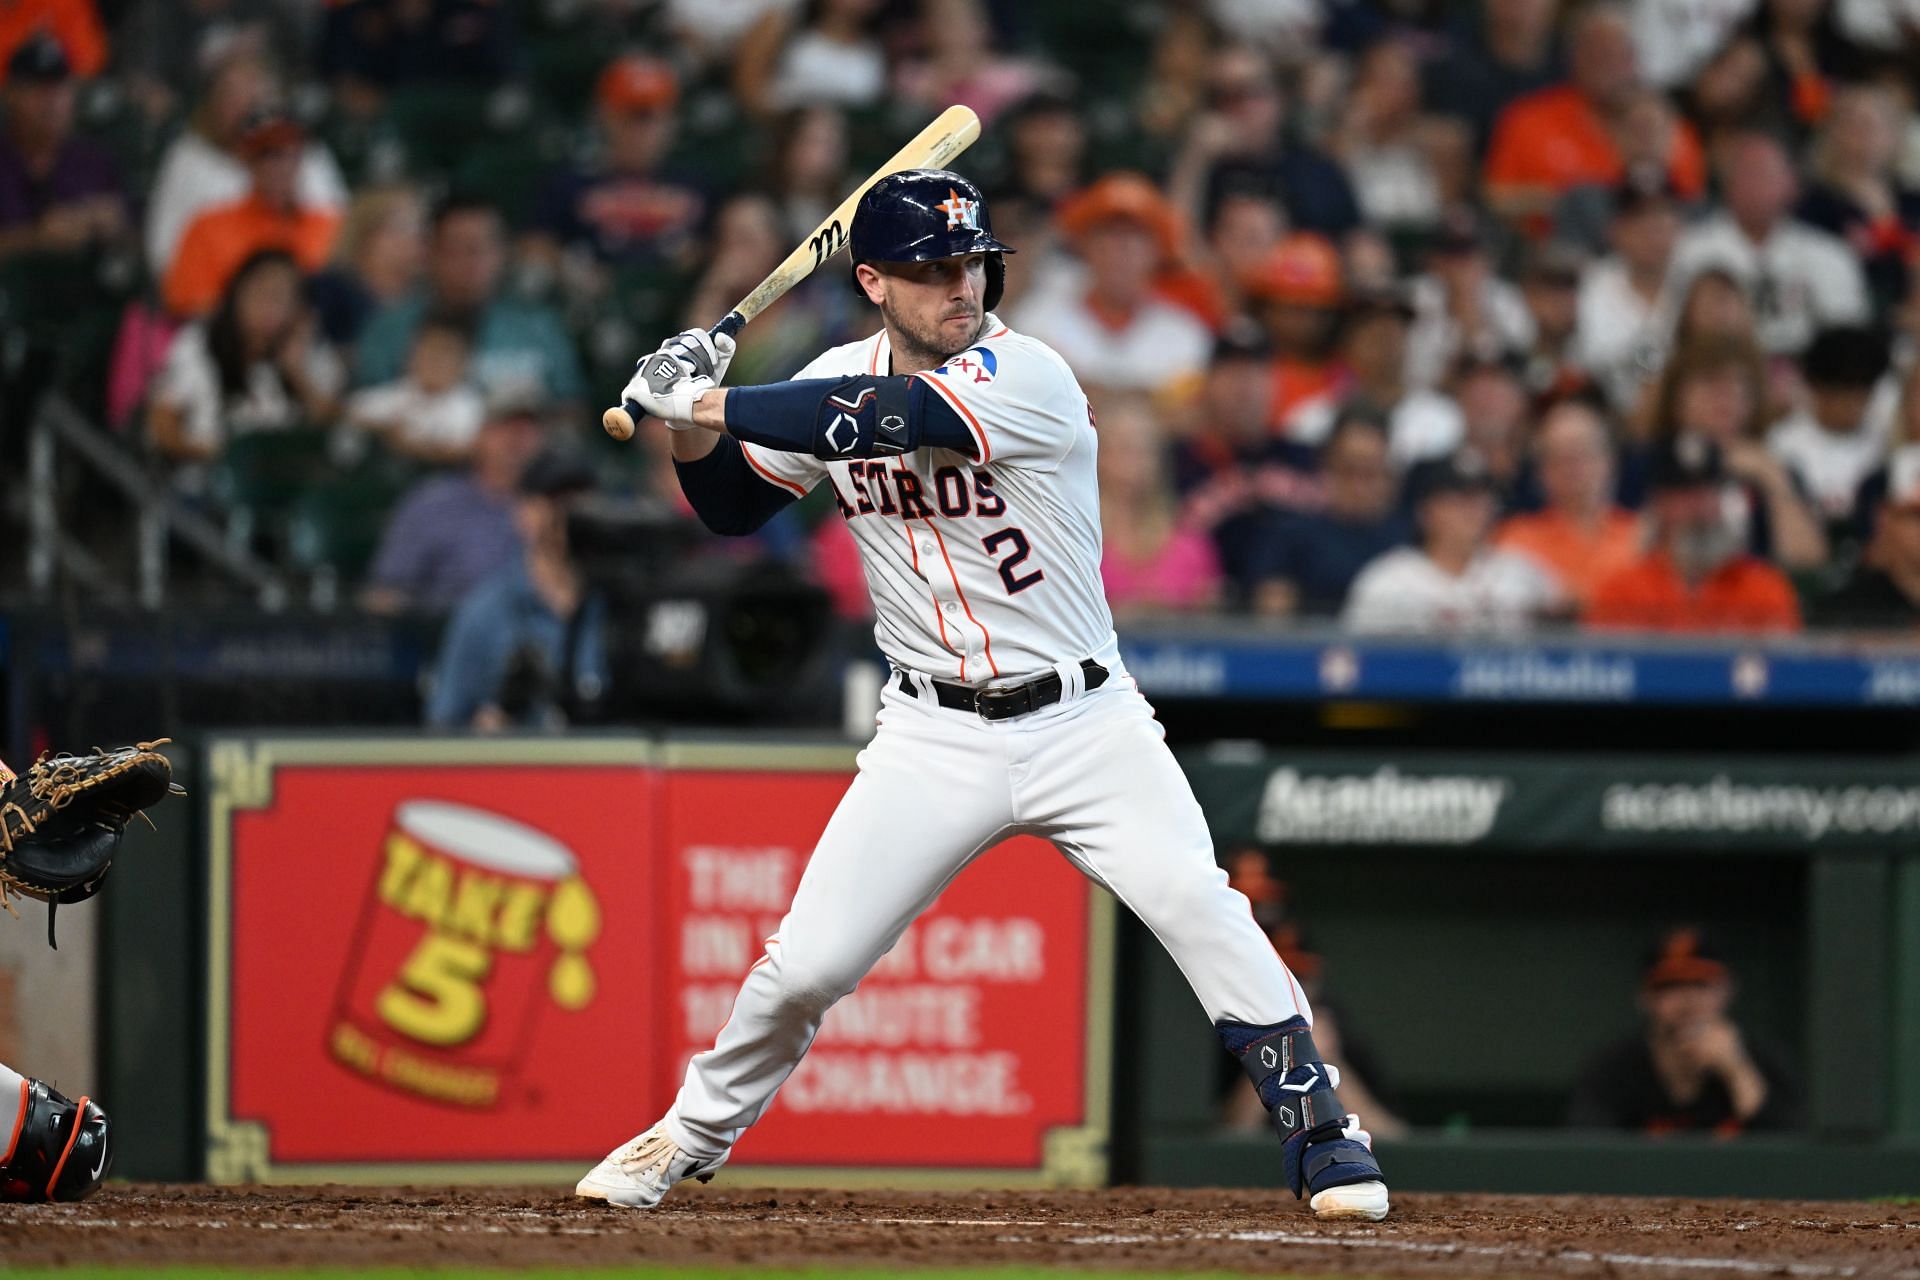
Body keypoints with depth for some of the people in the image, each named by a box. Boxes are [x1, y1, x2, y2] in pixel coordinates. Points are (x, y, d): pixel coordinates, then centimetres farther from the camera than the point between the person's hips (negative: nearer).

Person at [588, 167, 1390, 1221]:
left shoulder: (1025, 377, -18)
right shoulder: (839, 383, 1)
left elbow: (883, 420, -31)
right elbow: (732, 507, 11)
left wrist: (708, 402, -27)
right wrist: (692, 423, -10)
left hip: (1084, 724, -3)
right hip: (935, 738, 3)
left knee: (1200, 909, -20)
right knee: (806, 964, -3)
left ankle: (1319, 1132, -7)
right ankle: (694, 1135, 21)